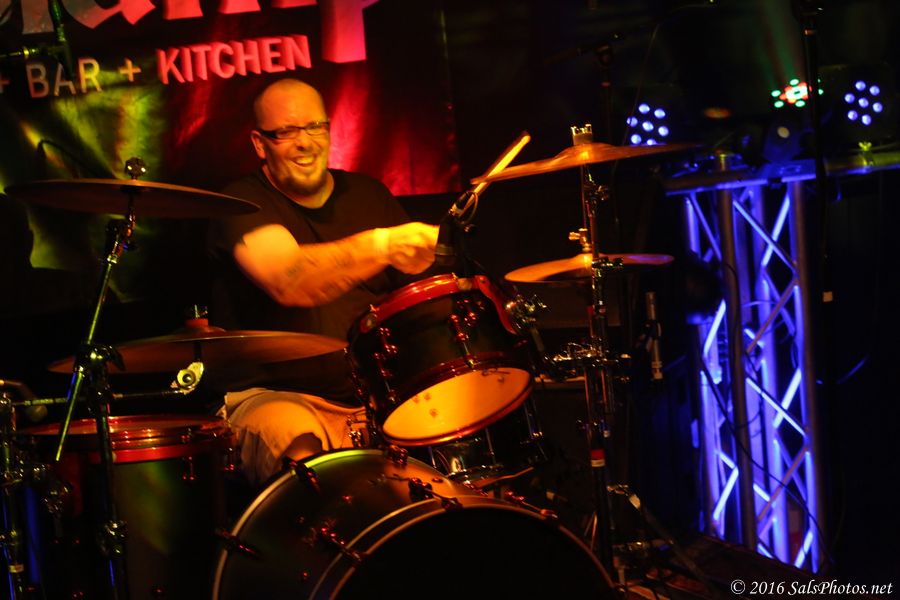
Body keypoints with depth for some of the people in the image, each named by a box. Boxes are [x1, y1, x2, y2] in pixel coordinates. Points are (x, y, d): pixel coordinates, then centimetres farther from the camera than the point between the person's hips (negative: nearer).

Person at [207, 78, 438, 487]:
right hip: (273, 395, -5)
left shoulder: (368, 195, 14)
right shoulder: (244, 203, -5)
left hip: (377, 394, 5)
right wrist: (379, 245, -38)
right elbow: (287, 281, -26)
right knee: (305, 456, -37)